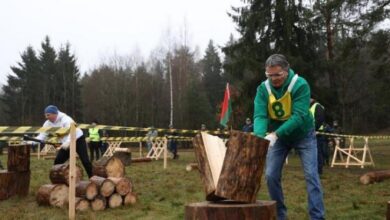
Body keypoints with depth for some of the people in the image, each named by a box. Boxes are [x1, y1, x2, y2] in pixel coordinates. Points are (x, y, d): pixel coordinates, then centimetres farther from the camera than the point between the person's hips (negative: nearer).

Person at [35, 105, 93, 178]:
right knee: (57, 162, -3)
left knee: (85, 161, -12)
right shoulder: (48, 123, -6)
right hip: (65, 143, 7)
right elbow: (42, 135, -8)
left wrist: (68, 142, -58)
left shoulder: (65, 119, -26)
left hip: (78, 140, -7)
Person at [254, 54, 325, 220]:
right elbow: (260, 115, -22)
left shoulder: (300, 85, -25)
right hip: (277, 136, 3)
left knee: (311, 175, -8)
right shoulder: (263, 88, -15)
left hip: (303, 135, -3)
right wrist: (259, 136, -43)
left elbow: (298, 116, -32)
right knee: (271, 175, -1)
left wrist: (276, 134, -43)